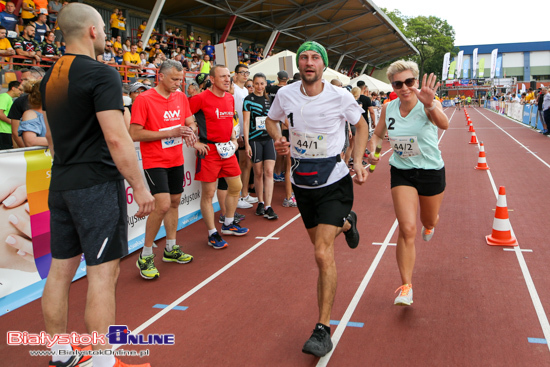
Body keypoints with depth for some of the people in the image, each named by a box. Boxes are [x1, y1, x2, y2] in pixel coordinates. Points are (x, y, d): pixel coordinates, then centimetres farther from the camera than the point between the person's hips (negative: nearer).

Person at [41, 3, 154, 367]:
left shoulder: (50, 77, 13)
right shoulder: (102, 74, -13)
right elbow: (116, 138, -20)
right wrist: (140, 186, -15)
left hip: (61, 185, 9)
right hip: (97, 186, -8)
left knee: (61, 268, 13)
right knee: (103, 271, -2)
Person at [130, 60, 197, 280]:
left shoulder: (181, 97, 6)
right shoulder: (144, 99, -13)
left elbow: (190, 121, 17)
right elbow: (135, 134, -16)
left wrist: (190, 130, -9)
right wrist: (169, 133, -21)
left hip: (176, 160, 7)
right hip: (155, 161, -7)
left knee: (174, 202, 13)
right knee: (163, 205, -16)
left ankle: (171, 249, 29)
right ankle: (145, 256, 1)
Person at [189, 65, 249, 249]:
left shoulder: (230, 98, 10)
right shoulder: (201, 98, -13)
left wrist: (234, 139, 14)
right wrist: (195, 142, -13)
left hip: (227, 149, 7)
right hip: (209, 150, -7)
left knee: (236, 186, 13)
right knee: (208, 193, -1)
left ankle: (228, 224, 31)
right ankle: (212, 234, 11)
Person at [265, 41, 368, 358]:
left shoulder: (340, 97, -10)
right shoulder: (285, 94, -4)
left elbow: (361, 125, 7)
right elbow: (271, 120, 15)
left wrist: (358, 162, -4)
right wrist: (278, 139, -8)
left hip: (334, 182, -4)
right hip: (302, 182, 4)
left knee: (323, 253, -16)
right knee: (321, 245, 20)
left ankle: (323, 330, -6)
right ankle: (345, 223, 56)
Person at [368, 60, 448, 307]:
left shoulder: (428, 105, -18)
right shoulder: (388, 109, -6)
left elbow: (443, 124, -41)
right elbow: (378, 133, 12)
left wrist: (430, 105, -61)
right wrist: (372, 150, -8)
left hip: (431, 172, -1)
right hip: (401, 173, 1)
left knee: (429, 221, 21)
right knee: (407, 229, -11)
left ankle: (429, 225, 62)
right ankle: (406, 286, -1)